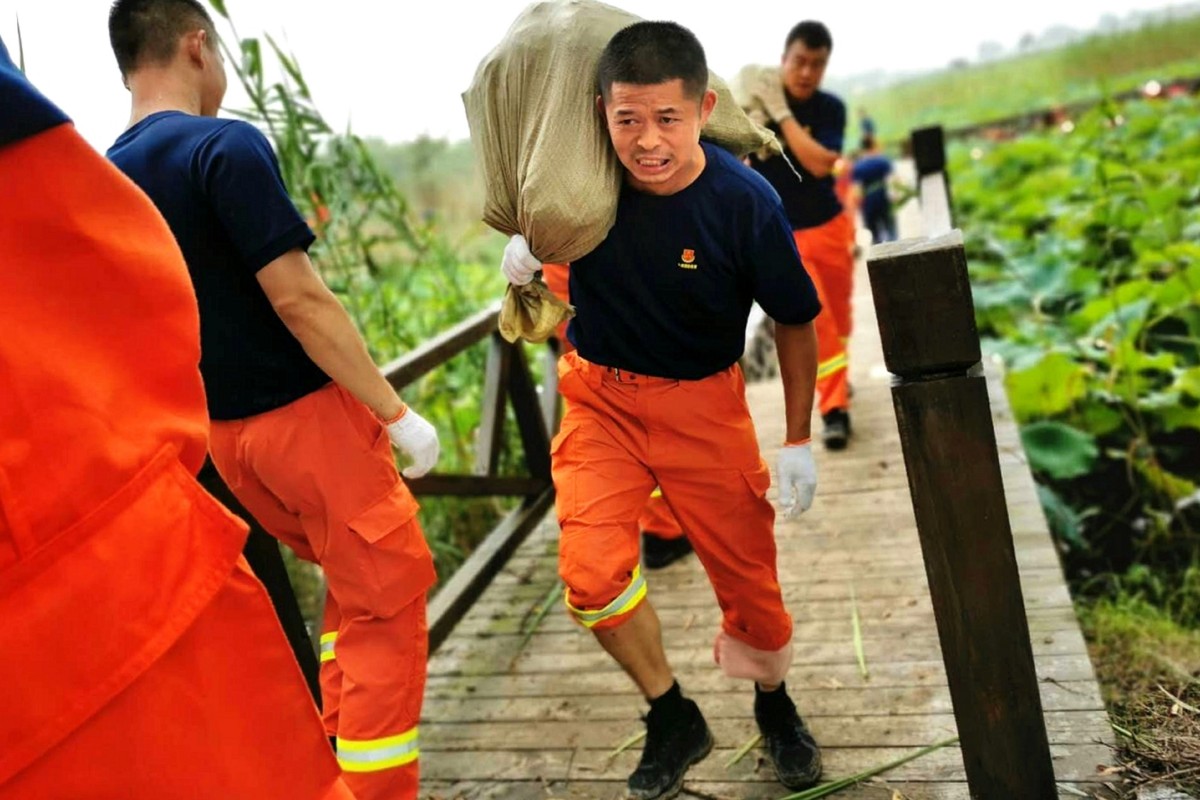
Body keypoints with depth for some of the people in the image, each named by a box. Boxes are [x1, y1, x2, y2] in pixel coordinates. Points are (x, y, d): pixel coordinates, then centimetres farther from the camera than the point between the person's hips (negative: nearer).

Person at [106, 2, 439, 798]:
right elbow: (298, 299, -21)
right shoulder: (225, 146, -15)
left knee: (351, 582, 24)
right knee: (388, 600, 3)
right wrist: (398, 413, -14)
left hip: (223, 433, 8)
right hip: (305, 415, -8)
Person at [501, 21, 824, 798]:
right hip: (600, 393, 2)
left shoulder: (745, 203, -21)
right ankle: (673, 719, 11)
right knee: (593, 568, -16)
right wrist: (525, 239, -8)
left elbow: (795, 321, -6)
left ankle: (775, 706, 40)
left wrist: (798, 442, -3)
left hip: (701, 401, -1)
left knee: (746, 570, 8)